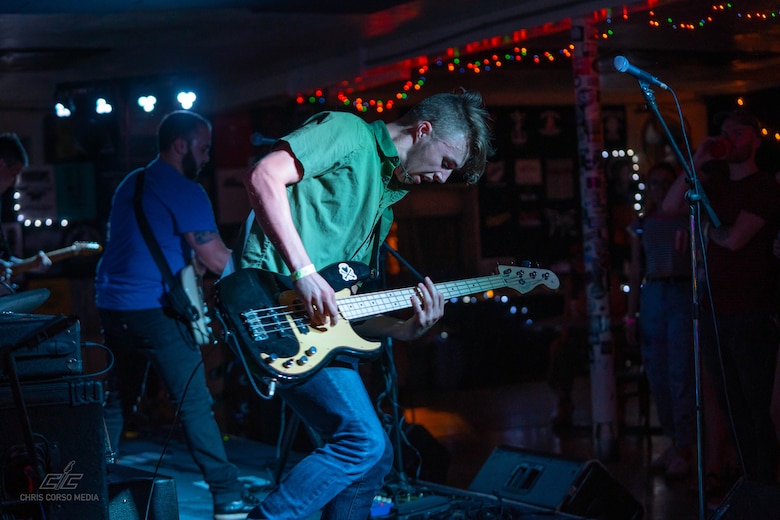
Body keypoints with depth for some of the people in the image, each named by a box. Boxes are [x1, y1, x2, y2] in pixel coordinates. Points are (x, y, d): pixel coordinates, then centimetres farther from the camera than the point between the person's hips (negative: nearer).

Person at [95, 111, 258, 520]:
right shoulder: (184, 191, -10)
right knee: (195, 402, -6)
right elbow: (217, 261, -12)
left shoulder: (130, 184, 17)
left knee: (117, 400, 17)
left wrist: (186, 265, 25)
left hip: (111, 304, 9)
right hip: (152, 309, -8)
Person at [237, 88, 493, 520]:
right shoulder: (348, 133, 0)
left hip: (319, 315, 9)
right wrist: (304, 272, -23)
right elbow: (264, 177, -16)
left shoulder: (383, 198, 24)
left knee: (372, 459, 9)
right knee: (364, 441, -15)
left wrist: (403, 330, 4)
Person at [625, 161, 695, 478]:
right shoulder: (642, 226, 11)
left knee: (681, 374, -6)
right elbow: (636, 272, 12)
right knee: (658, 375, 5)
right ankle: (674, 442, 16)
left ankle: (685, 447, 1)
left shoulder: (689, 219, 1)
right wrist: (630, 317, 8)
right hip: (652, 297, 4)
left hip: (683, 296, -4)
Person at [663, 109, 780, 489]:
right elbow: (670, 206, 3)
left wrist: (705, 228, 3)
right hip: (714, 312, 7)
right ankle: (748, 482, 21)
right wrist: (696, 163, -5)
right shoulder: (717, 181, 12)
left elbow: (734, 238, -17)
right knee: (730, 404, 12)